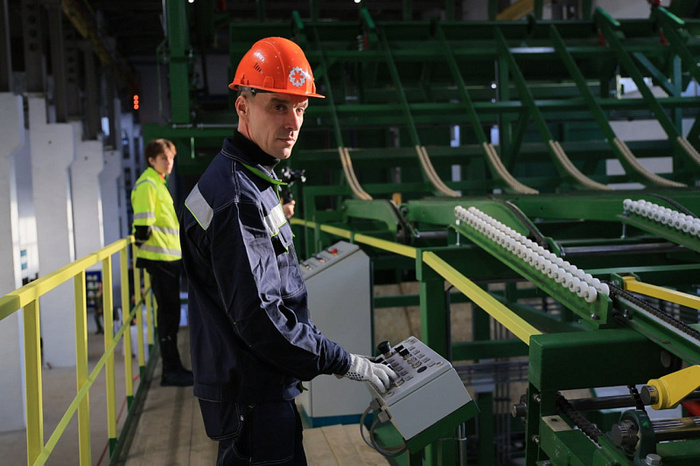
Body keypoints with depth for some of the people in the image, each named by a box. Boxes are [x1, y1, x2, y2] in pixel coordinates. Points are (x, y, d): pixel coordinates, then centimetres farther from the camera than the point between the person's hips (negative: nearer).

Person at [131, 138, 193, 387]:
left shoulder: (159, 183, 19)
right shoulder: (147, 184, -12)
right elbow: (143, 224, -17)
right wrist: (143, 255, -17)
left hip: (170, 257, 10)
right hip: (160, 258, -10)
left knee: (170, 312, 12)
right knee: (168, 312, -6)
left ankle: (172, 368, 20)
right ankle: (171, 371, 1)